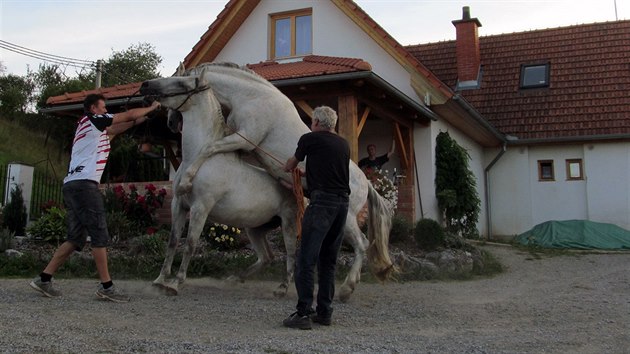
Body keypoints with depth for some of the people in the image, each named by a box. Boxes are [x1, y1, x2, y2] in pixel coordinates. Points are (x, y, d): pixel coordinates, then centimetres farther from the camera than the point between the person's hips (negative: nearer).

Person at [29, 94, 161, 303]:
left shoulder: (94, 128, 26)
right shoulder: (92, 120, 1)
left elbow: (115, 129, 34)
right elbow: (129, 114, 5)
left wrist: (139, 120, 26)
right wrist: (151, 108, 19)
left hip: (73, 185, 10)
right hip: (83, 184, -10)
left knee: (76, 239, 9)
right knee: (100, 236, -9)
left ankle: (44, 279, 9)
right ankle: (106, 287, -8)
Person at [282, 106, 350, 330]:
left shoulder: (310, 139, 4)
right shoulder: (344, 145, 19)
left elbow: (292, 163, 22)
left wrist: (288, 167, 46)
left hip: (322, 201, -7)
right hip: (343, 202, 7)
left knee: (306, 259, -5)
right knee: (329, 261, 12)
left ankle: (303, 313, -8)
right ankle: (324, 312, 15)